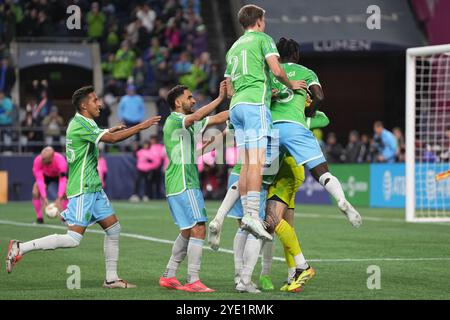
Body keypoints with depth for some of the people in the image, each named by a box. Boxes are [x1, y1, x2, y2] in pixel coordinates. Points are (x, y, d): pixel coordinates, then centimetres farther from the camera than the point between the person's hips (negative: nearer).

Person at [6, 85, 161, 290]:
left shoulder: (84, 124, 13)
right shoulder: (80, 125, -17)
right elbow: (112, 139, -23)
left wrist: (110, 130, 22)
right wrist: (140, 127, -16)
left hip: (94, 188, 10)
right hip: (82, 190, -10)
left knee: (113, 229, 9)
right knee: (73, 239, -13)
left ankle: (111, 279, 14)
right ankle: (20, 248, -8)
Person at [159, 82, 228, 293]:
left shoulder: (189, 124, 19)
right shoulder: (173, 121, -9)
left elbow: (217, 118, 20)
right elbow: (197, 116, -29)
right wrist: (220, 98, -28)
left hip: (188, 184, 10)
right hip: (183, 186, -10)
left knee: (188, 232, 15)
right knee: (198, 230, -13)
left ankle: (169, 276, 19)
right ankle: (193, 281, -15)